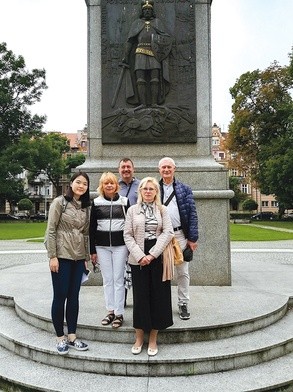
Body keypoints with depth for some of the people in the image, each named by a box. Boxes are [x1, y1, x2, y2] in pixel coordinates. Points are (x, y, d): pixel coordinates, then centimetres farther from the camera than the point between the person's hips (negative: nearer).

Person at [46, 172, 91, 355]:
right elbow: (51, 231, -9)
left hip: (79, 257, 5)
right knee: (60, 296, 2)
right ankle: (60, 338, 16)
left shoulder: (86, 207, 10)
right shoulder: (60, 202, -6)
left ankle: (72, 337, 19)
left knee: (74, 297, 10)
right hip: (62, 255, -5)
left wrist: (87, 258, 11)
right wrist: (52, 257, -14)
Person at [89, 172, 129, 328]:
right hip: (102, 245, 2)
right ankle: (110, 311, 18)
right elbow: (92, 227, 6)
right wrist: (92, 251, 3)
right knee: (107, 279, 8)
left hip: (120, 245, -1)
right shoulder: (96, 202, 5)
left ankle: (119, 313, 9)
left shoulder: (124, 201, 2)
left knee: (118, 279, 1)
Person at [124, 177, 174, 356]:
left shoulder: (163, 210, 7)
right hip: (138, 259, 0)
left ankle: (153, 339, 16)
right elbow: (128, 235, 1)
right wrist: (140, 256, -12)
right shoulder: (132, 210, 7)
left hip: (158, 258, 1)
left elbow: (168, 232, -5)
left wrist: (152, 255, -14)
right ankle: (139, 338, 17)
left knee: (158, 296, 3)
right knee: (140, 296, 3)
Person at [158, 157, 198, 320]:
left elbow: (192, 214, 2)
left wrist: (193, 238, -4)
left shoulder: (185, 189, 6)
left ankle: (183, 304, 18)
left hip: (180, 235, 0)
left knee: (183, 272, 6)